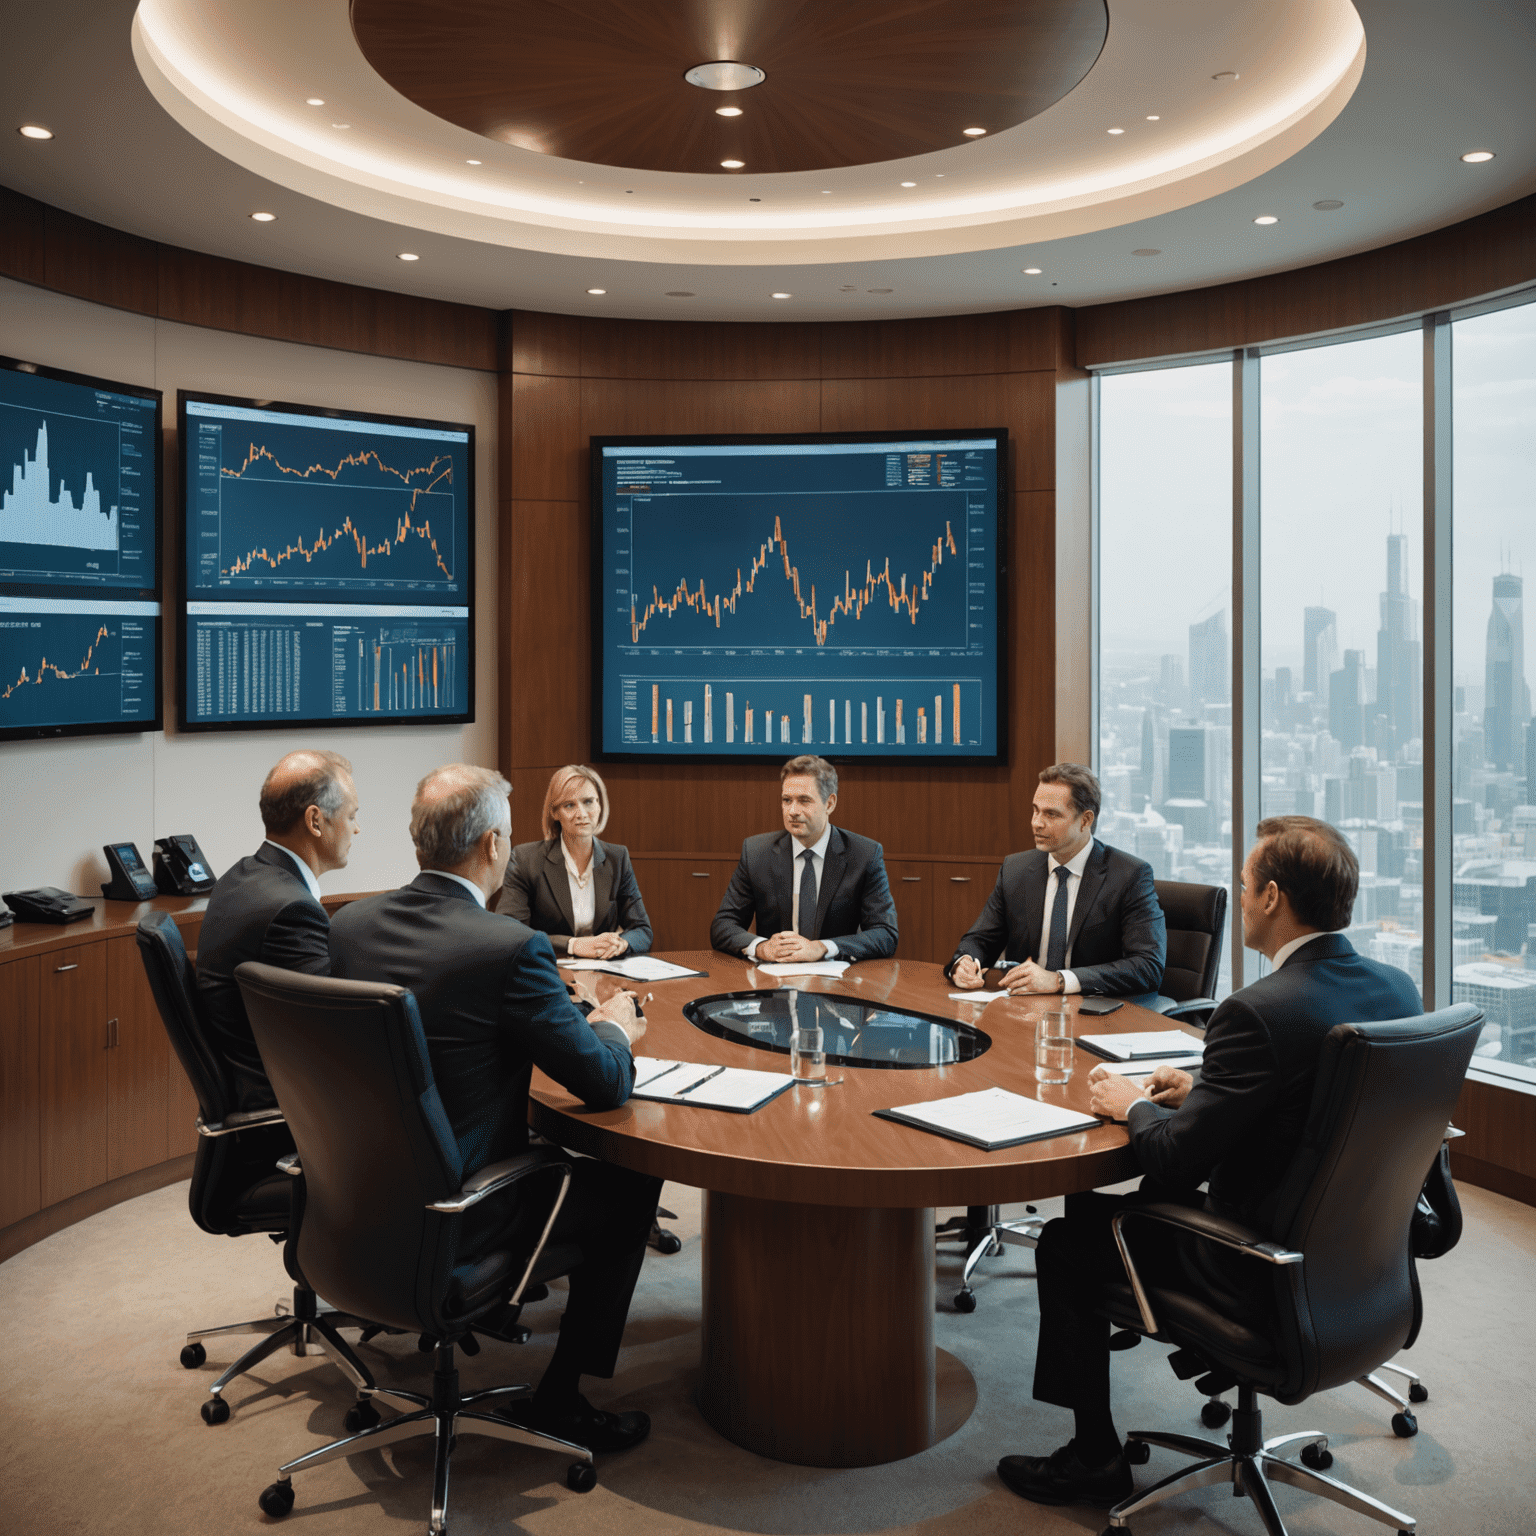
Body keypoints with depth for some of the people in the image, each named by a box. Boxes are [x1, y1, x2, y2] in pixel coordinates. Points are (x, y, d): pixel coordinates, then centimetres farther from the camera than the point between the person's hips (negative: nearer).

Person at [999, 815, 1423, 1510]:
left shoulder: (1260, 1011, -29)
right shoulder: (1397, 988, -3)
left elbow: (1176, 1160, -23)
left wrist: (1134, 1106, -3)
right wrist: (1202, 1088, 10)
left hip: (1266, 1271, -8)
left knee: (1067, 1243, 10)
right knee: (1145, 1200, 27)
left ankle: (1094, 1457, 23)